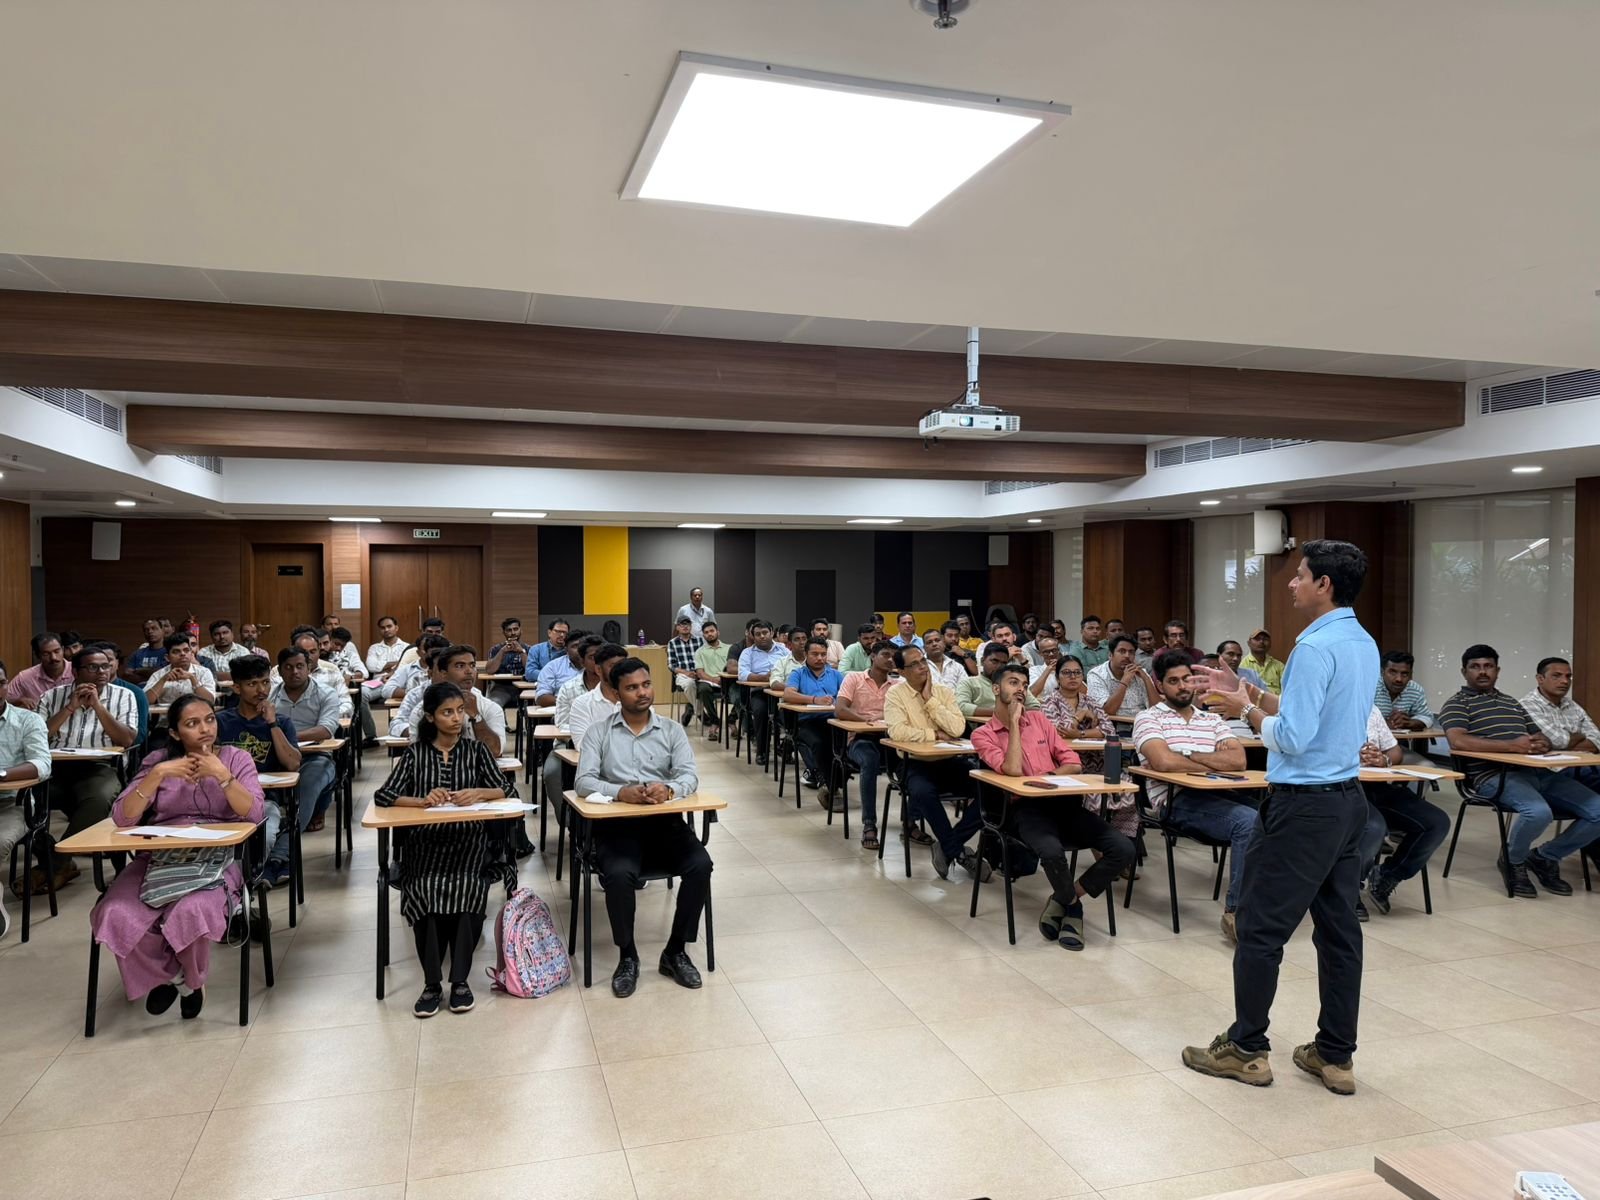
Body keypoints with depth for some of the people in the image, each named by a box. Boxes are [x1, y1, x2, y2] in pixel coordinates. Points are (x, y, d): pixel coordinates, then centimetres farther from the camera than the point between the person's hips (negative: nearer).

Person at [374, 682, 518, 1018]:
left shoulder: (477, 750, 15)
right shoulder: (415, 753, 14)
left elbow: (509, 790, 8)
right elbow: (382, 796, 3)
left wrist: (479, 793, -13)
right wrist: (423, 800, -14)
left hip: (470, 839, 0)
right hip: (425, 841, 0)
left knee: (465, 887, -33)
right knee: (425, 890, -32)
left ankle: (460, 979, -17)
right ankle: (432, 983, -17)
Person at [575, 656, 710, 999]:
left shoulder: (672, 730, 11)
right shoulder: (599, 732, 6)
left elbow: (690, 776, -1)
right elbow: (584, 781, -6)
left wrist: (668, 789, -25)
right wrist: (621, 793, -25)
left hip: (666, 822, 2)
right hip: (617, 825, -2)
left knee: (700, 865, -24)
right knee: (620, 875, -32)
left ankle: (675, 951, -4)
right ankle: (627, 956, -6)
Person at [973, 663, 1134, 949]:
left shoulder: (1039, 719, 16)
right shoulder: (983, 734, 3)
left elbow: (1074, 764, 13)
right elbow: (1013, 770, -14)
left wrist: (1048, 778, -7)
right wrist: (1014, 721, -8)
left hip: (1060, 801, 5)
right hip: (1025, 808, -5)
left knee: (1123, 848, -16)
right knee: (1052, 851, -38)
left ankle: (1065, 900, 1)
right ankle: (1072, 907, -3)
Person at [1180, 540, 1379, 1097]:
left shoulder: (1315, 648, -19)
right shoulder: (1364, 644, 11)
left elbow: (1292, 738, -21)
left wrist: (1247, 711, -5)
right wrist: (1250, 694, 13)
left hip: (1305, 805, -9)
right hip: (1349, 799, 9)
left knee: (1261, 926, 2)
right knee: (1339, 927, 13)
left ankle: (1246, 1049, 13)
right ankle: (1336, 1056, 21)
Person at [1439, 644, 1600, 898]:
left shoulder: (1513, 703, 28)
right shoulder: (1457, 704, 5)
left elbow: (1542, 738, 25)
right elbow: (1458, 741, -14)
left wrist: (1542, 744, -3)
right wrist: (1512, 746, -22)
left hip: (1538, 773, 7)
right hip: (1495, 776, -7)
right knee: (1538, 812, -35)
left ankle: (1545, 857, 12)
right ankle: (1513, 862, -3)